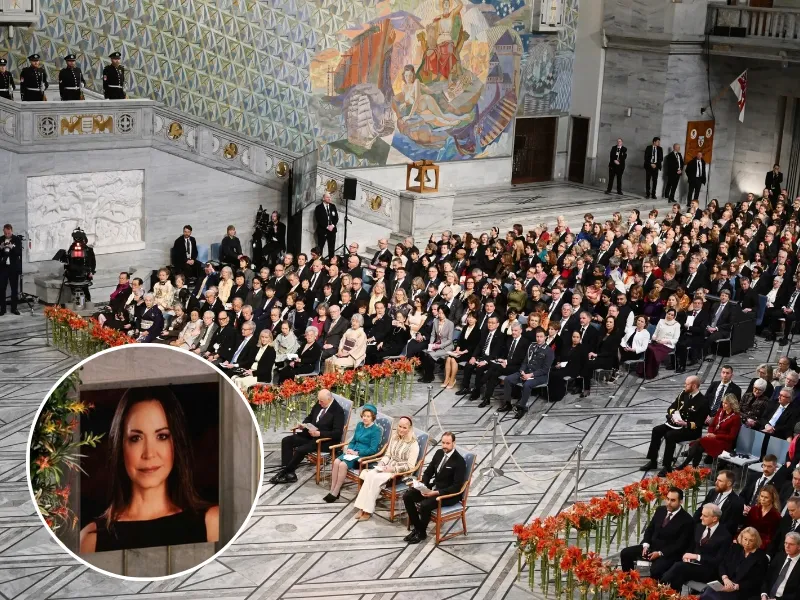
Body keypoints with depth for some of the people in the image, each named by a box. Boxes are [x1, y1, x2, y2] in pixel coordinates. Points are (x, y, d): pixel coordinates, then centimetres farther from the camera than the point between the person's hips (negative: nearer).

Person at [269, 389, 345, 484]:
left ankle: (286, 472, -7)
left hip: (325, 440, -9)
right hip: (311, 434, 9)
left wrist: (319, 433, -28)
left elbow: (337, 433, -22)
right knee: (286, 441, -6)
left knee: (300, 450, -27)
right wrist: (303, 425, 0)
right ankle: (288, 472, -12)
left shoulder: (338, 411, -18)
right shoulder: (319, 404, 4)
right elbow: (310, 417, 21)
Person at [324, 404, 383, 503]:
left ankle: (335, 493, -18)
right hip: (353, 453, 7)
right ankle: (332, 490, -19)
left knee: (343, 465, -28)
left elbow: (373, 450, -14)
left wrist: (357, 453, -16)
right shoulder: (359, 425, 13)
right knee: (336, 461, -22)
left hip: (365, 456, -7)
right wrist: (349, 449, 0)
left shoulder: (376, 430, -8)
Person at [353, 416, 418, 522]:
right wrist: (381, 464, -3)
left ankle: (367, 510, -22)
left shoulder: (413, 444, -11)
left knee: (375, 478, -28)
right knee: (369, 474, -24)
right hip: (388, 467, 6)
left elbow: (410, 466, -14)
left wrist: (393, 469, -20)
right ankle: (363, 508, -27)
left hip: (400, 473, -6)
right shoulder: (394, 437, 9)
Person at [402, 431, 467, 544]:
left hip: (449, 494, -8)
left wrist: (437, 493, -27)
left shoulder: (459, 461, -17)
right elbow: (428, 472, 12)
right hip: (433, 487, 8)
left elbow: (457, 487, -20)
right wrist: (424, 487, -8)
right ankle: (417, 527, 3)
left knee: (424, 505, -31)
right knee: (407, 496, -8)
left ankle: (422, 533, -5)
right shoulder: (439, 453, 5)